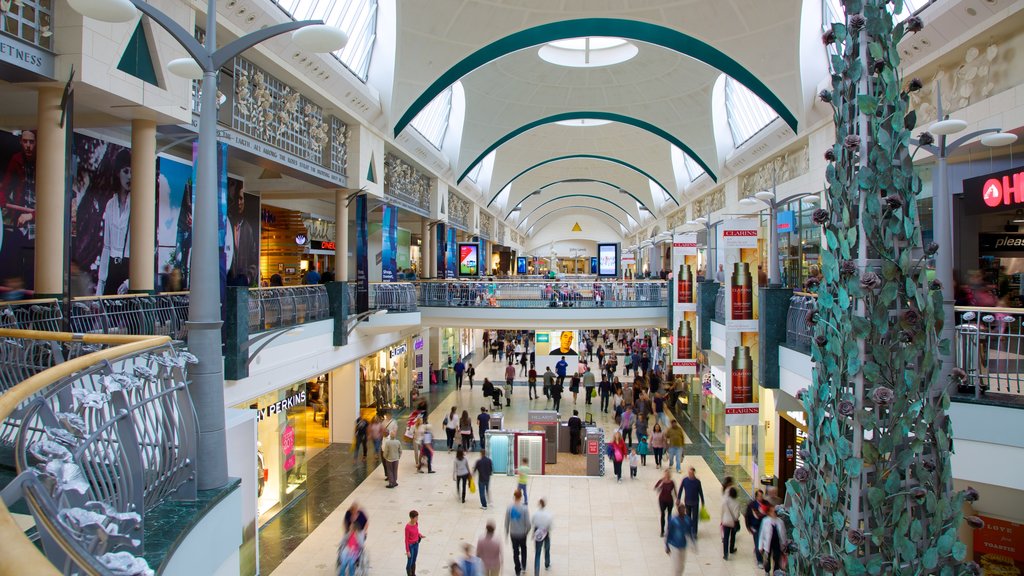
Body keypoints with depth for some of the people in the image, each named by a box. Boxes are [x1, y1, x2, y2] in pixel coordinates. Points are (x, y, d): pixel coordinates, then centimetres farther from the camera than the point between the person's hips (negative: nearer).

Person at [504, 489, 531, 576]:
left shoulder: (509, 508, -13)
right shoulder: (524, 508, -19)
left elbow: (506, 522, -6)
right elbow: (528, 523, -15)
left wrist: (507, 533, 9)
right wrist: (527, 531, 5)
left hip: (513, 534, 1)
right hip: (522, 533, -1)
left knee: (515, 552, 14)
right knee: (523, 549, 26)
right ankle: (523, 566, 36)